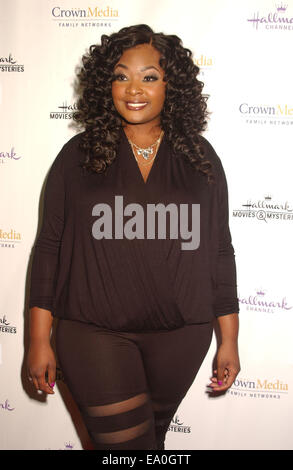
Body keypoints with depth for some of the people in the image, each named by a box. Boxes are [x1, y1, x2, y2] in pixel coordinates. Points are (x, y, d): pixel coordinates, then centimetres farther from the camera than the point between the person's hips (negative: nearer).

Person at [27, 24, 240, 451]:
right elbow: (50, 247, 1)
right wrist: (39, 340, 0)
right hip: (94, 334, -1)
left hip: (181, 335, 2)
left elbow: (220, 250, 6)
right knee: (126, 444, 1)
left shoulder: (199, 157, 3)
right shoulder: (79, 155, -1)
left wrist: (230, 340, 6)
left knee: (154, 432, 17)